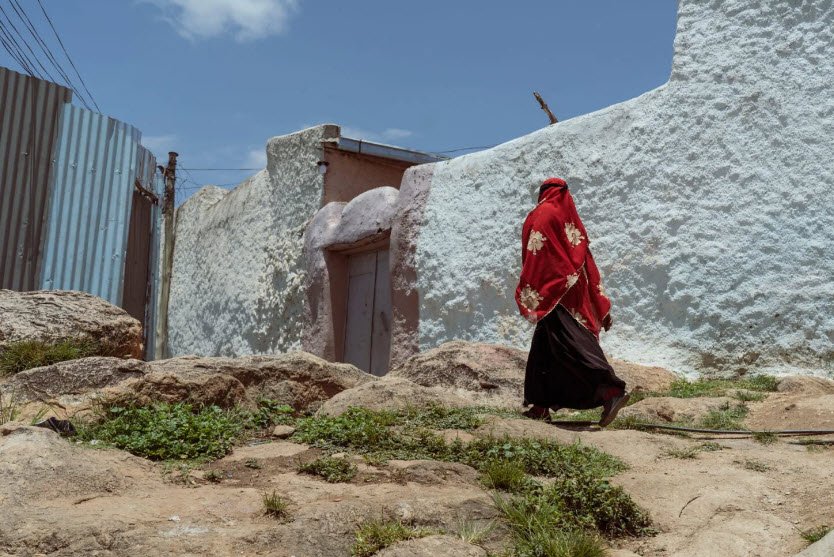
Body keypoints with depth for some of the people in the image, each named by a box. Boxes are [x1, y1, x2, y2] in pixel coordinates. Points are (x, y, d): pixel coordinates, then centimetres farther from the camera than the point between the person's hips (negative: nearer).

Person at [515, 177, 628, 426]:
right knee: (544, 350, 14)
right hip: (576, 291, 8)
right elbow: (588, 265, 17)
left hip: (554, 292, -8)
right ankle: (541, 406, 16)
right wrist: (603, 309, 16)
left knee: (572, 345, -18)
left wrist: (526, 295, -9)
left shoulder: (540, 214, 1)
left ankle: (613, 391, -33)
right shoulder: (573, 220, 20)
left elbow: (533, 257, -11)